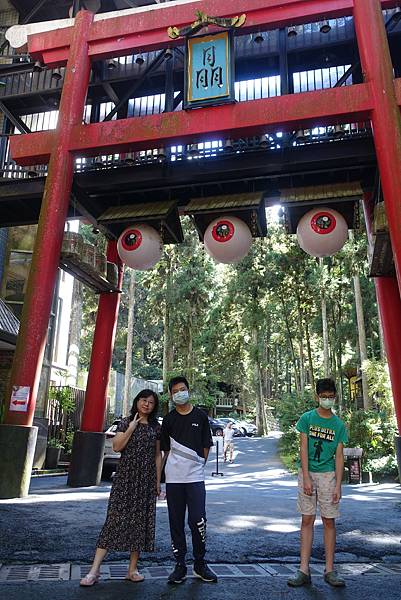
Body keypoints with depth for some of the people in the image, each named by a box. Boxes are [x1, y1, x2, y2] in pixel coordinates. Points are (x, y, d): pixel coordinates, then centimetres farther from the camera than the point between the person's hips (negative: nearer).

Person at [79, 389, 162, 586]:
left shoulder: (156, 427, 6)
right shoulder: (126, 422, 1)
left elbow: (158, 455, 9)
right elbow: (116, 447, -9)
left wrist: (158, 481, 7)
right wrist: (131, 428, -17)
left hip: (146, 481, 3)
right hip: (125, 478, -2)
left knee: (140, 523, 8)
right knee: (114, 519, -4)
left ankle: (133, 569, 22)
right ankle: (94, 570, 4)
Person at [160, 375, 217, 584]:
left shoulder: (200, 416, 3)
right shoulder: (169, 419, 5)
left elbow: (206, 446, 8)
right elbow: (166, 449, 11)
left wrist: (198, 466, 5)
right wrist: (174, 467, 4)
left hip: (195, 477, -1)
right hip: (173, 478, 2)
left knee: (198, 521, -4)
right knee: (176, 522, 8)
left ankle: (200, 564, 16)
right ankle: (180, 565, 21)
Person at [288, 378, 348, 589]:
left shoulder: (339, 424, 1)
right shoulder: (307, 418, -2)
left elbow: (339, 456, 1)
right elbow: (303, 449, -5)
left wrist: (338, 485, -5)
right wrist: (306, 477, -11)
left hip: (328, 475, 1)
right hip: (307, 473, -1)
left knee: (329, 521, 6)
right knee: (307, 520, 4)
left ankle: (329, 570, 19)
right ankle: (304, 571, 10)